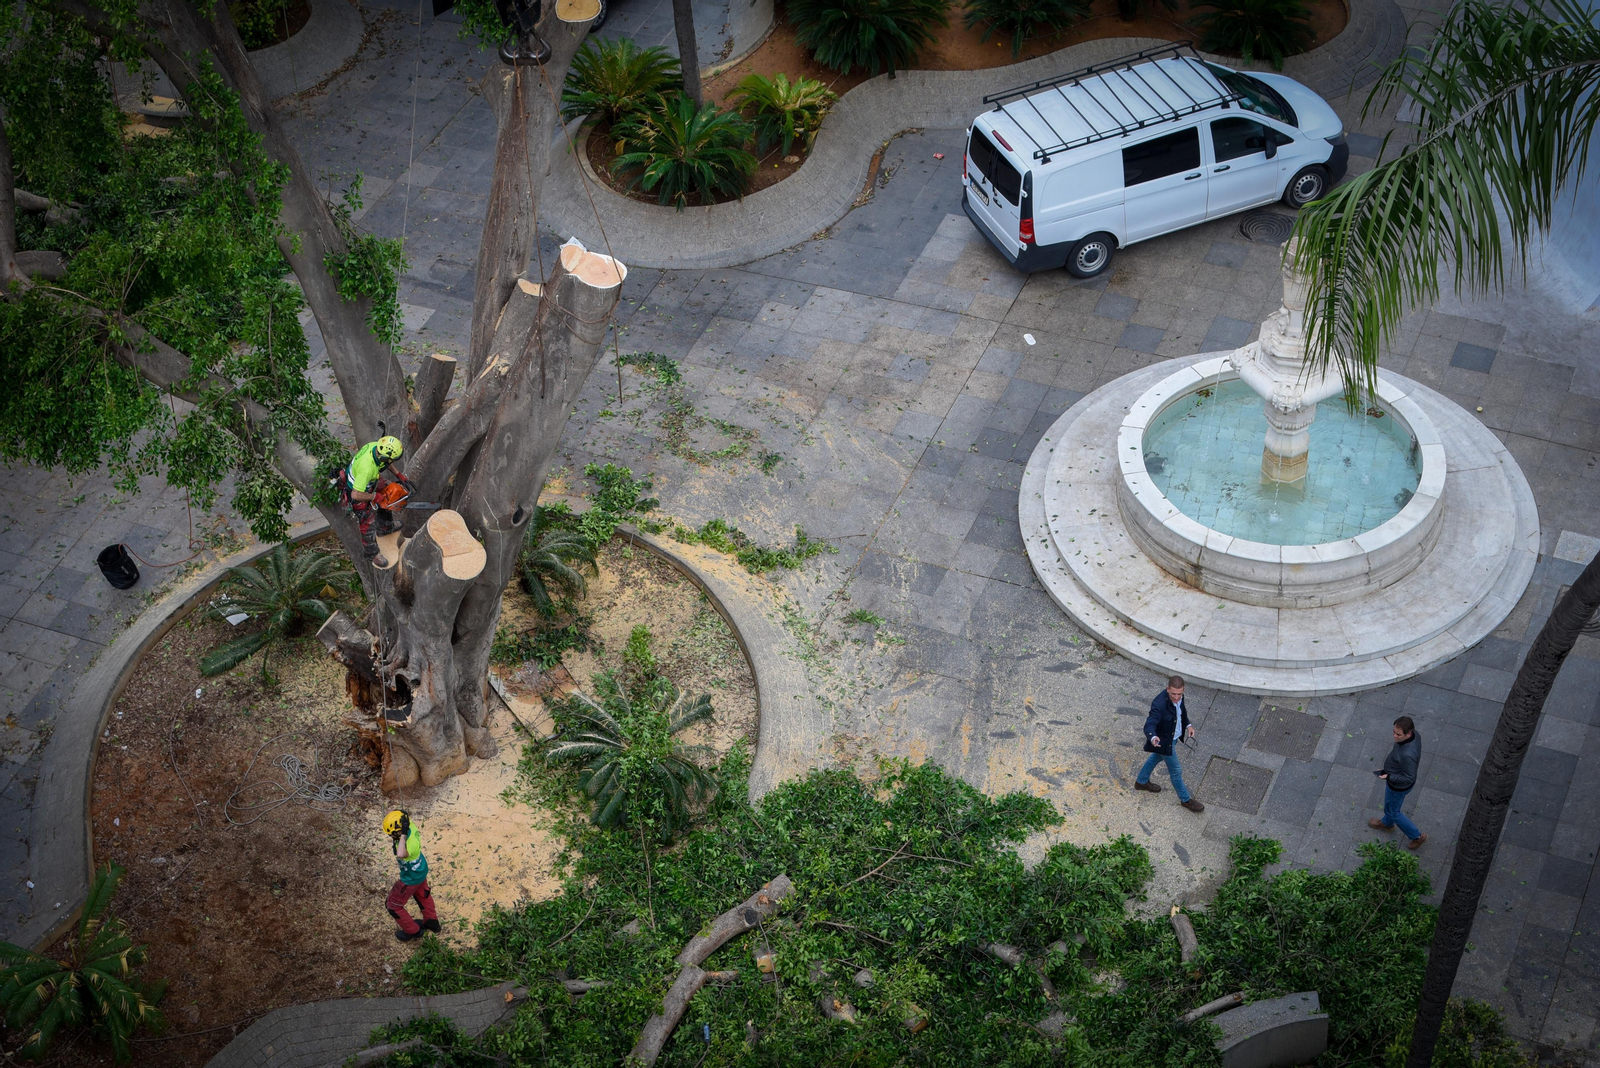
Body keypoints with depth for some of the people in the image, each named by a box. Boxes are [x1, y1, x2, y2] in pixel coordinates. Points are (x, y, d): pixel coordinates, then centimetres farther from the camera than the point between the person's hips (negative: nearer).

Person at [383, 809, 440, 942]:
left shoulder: (411, 843, -46)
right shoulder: (410, 825, -23)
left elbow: (401, 855, -67)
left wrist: (403, 835, -61)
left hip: (411, 878, -8)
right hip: (421, 868, 8)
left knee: (393, 905, 14)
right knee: (422, 894, 33)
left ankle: (413, 931, 32)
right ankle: (432, 922, 55)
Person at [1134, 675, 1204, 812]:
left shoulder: (1179, 697, -14)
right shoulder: (1159, 704, -39)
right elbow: (1149, 725, -43)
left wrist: (1188, 724, 1)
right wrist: (1153, 738, -62)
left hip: (1173, 736, 8)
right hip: (1164, 741, -8)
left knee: (1156, 758, 30)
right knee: (1175, 771, 10)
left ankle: (1142, 782, 55)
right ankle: (1185, 799, 32)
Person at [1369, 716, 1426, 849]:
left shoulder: (1407, 754, -46)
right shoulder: (1415, 735, -20)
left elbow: (1409, 778, -32)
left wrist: (1388, 776, -39)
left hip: (1399, 786, -8)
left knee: (1393, 811, 19)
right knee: (1390, 804, 34)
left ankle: (1417, 836, 37)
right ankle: (1387, 823, 63)